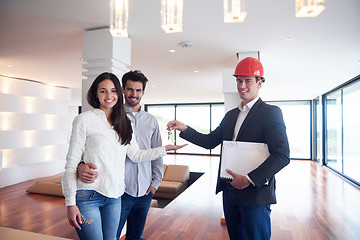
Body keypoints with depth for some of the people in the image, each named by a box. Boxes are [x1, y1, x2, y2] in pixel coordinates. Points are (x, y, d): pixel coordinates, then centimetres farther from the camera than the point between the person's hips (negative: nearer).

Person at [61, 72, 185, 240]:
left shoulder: (124, 123, 10)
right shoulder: (84, 120, -7)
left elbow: (136, 155, 12)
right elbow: (71, 164, -7)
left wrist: (165, 148, 7)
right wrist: (70, 203, -9)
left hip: (114, 196, 5)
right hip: (88, 195, -4)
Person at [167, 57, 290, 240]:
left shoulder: (271, 113, -9)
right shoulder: (231, 115, 13)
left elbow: (282, 155, -17)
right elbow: (210, 141, 12)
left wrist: (249, 179, -22)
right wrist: (184, 129, -1)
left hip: (255, 193, -6)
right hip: (229, 190, 7)